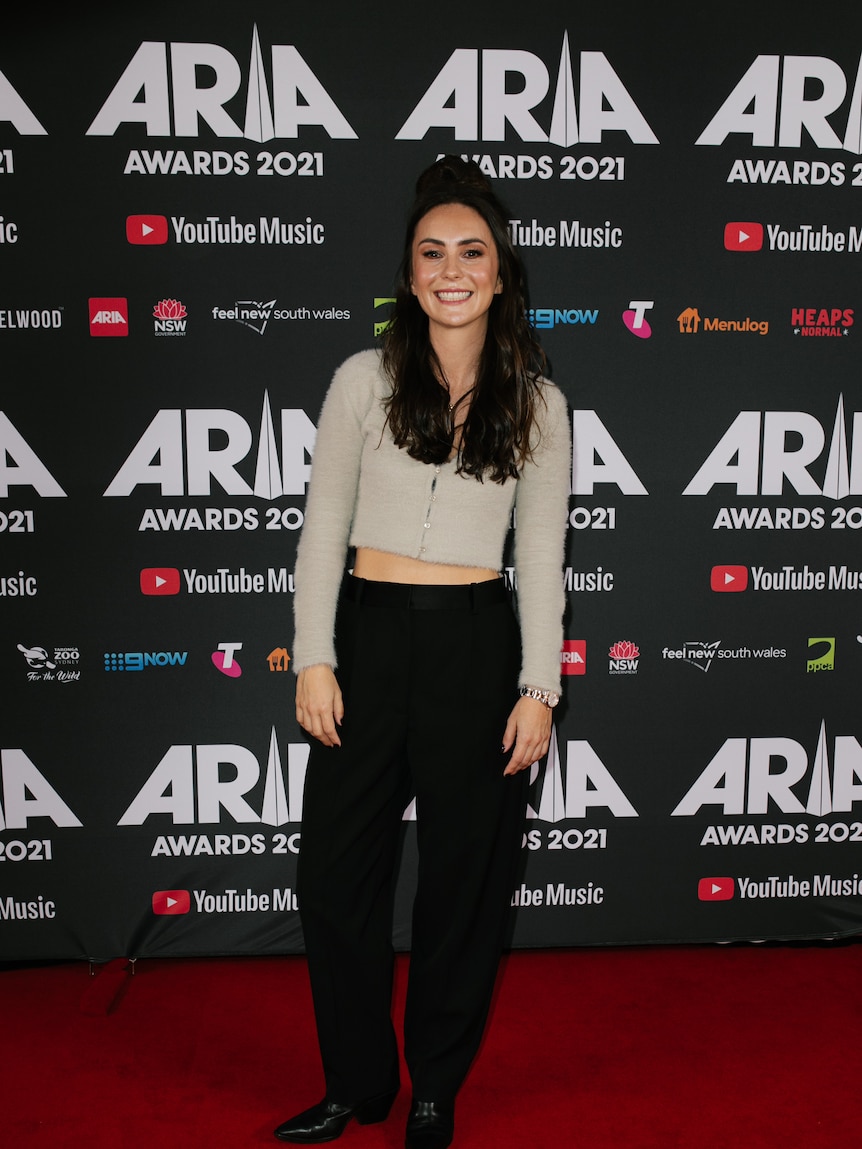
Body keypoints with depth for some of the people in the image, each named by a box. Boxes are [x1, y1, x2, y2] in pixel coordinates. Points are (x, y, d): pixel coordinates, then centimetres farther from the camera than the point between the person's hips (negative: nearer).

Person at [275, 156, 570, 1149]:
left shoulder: (537, 404, 5)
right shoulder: (366, 379, 3)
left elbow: (541, 553, 4)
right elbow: (323, 526, 2)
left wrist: (539, 686, -1)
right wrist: (314, 658, -5)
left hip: (478, 646, 0)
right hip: (369, 633, 1)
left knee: (464, 878, 10)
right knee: (334, 872, 7)